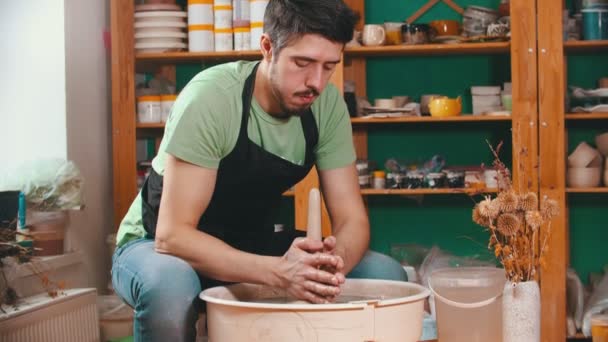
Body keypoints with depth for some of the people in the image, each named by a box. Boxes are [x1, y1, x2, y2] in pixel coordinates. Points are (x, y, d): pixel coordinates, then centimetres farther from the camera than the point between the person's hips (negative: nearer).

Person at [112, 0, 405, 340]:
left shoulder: (328, 104, -12)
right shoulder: (210, 98, -28)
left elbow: (352, 219, -10)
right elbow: (172, 235, -31)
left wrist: (333, 262, -35)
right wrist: (278, 270, -44)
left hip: (251, 246, 5)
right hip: (158, 247, -4)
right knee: (169, 284, -40)